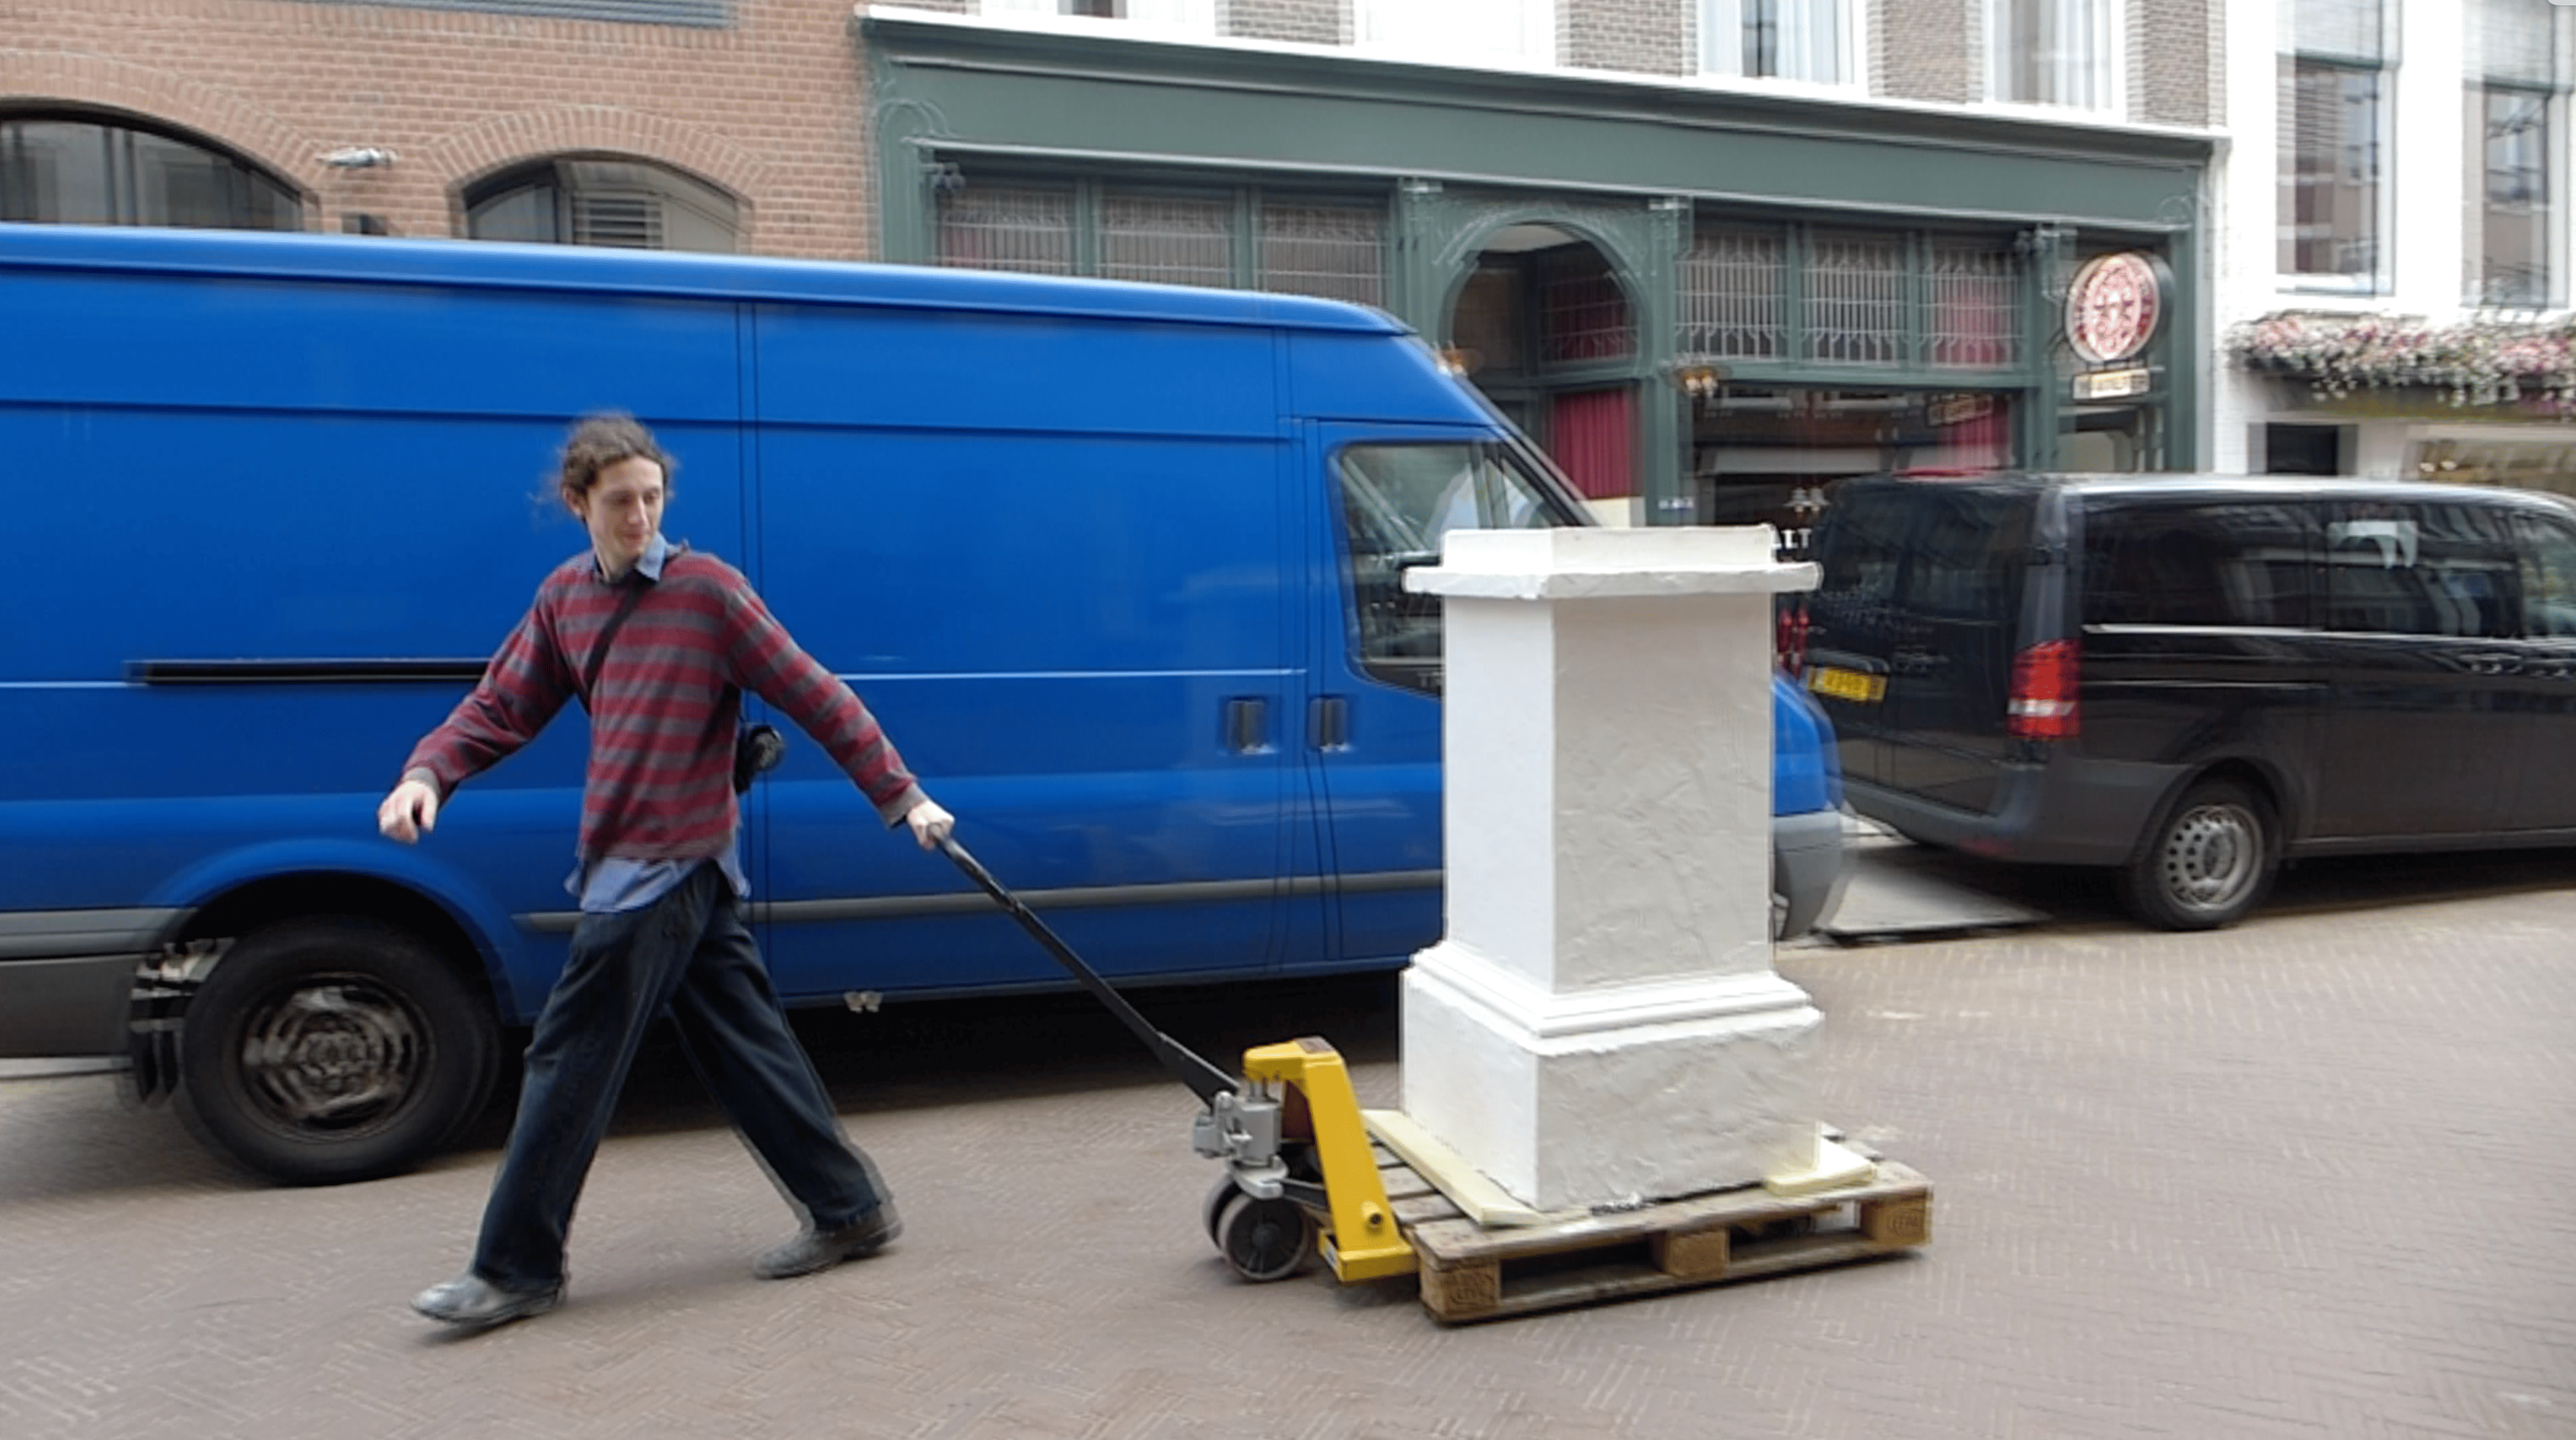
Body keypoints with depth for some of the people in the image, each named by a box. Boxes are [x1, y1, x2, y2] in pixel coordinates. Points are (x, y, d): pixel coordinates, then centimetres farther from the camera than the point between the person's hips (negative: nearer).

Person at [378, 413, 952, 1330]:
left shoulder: (707, 589, -10)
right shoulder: (565, 598, 11)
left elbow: (817, 698, -9)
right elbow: (500, 708, 11)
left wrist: (902, 797, -9)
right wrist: (426, 774, -7)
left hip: (666, 871, -7)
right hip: (643, 868, 7)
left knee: (569, 1066, -1)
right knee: (745, 1047, 12)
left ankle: (516, 1271, 13)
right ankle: (849, 1210, 23)